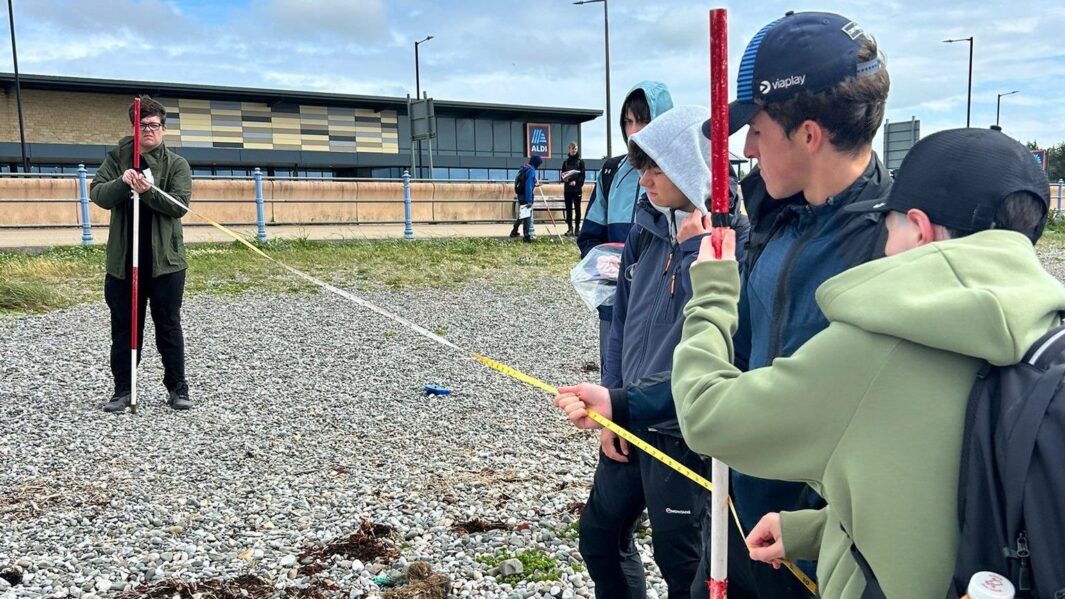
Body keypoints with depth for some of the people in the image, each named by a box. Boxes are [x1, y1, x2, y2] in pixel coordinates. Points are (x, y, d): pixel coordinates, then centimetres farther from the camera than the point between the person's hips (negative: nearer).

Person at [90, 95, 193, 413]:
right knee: (123, 328, 8)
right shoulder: (117, 159, 9)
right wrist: (122, 183, -20)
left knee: (169, 327, 5)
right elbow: (97, 194, -3)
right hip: (123, 261, 2)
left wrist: (148, 192, -23)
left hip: (165, 261, -2)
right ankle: (123, 389, 18)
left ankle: (177, 388, 14)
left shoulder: (177, 164, 3)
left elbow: (179, 205, -9)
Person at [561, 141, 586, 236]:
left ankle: (577, 227, 4)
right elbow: (562, 174, 12)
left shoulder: (580, 162, 2)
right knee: (568, 209, 4)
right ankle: (570, 228, 8)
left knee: (577, 208, 0)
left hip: (577, 188, -3)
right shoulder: (566, 162, 11)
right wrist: (564, 178, -11)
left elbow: (582, 176, -4)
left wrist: (576, 182, -20)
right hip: (567, 189, 3)